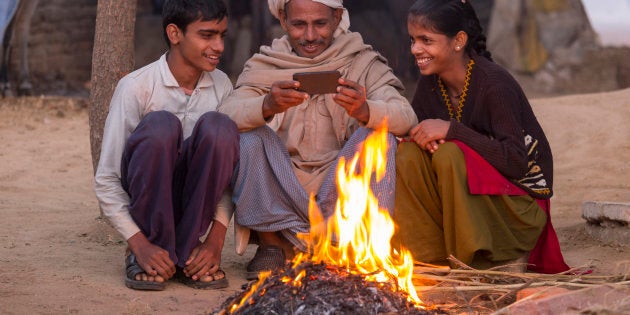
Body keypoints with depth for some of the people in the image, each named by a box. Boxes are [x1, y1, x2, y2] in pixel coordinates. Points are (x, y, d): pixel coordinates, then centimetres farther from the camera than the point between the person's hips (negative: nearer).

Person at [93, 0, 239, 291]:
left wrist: (216, 240, -15)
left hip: (192, 206, 3)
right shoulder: (136, 86, -14)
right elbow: (106, 180, -14)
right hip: (145, 204, -3)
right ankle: (141, 256, -18)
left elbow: (230, 170, -2)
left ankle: (186, 255, -15)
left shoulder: (221, 85, 0)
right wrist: (140, 245, -24)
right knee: (160, 124, -30)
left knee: (218, 126, -23)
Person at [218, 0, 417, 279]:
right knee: (249, 137, -23)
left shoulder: (364, 63, 6)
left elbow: (406, 118, -12)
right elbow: (225, 115, -13)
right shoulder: (262, 66, 6)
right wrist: (268, 105, -35)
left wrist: (365, 110, -35)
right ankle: (272, 245, -11)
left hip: (343, 192, 0)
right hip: (278, 198, 1)